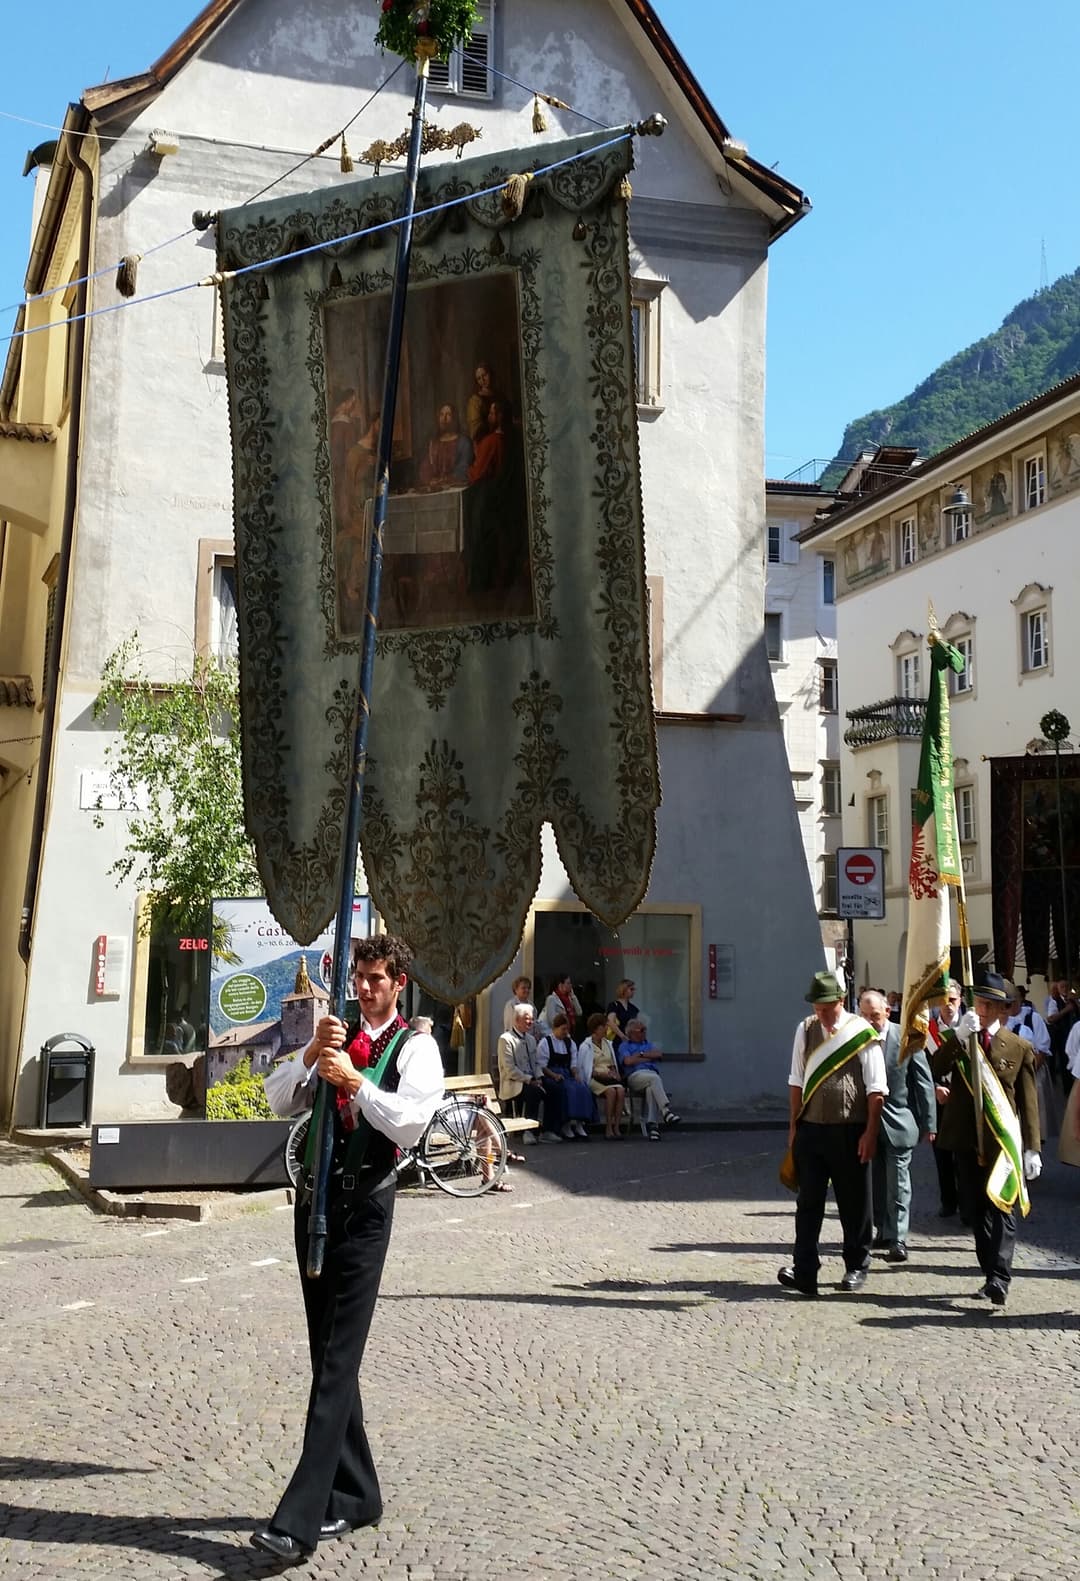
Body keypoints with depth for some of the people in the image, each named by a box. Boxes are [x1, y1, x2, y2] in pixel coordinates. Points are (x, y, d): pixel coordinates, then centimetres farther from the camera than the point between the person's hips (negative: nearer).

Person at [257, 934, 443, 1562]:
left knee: (338, 1360, -9)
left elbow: (409, 1122, -16)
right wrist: (313, 1051, -9)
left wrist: (354, 1080, -17)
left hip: (364, 1209, -7)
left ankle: (300, 1518, -10)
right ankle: (355, 1495, 25)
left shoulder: (416, 1047, -2)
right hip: (315, 1202, 7)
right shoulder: (337, 1039, 15)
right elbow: (280, 1098, 6)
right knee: (327, 1356, 12)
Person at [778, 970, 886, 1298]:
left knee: (854, 1202, 9)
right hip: (811, 1128, 3)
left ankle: (856, 1267, 25)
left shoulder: (862, 1034, -9)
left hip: (850, 1131, -3)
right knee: (808, 1201, 2)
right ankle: (803, 1268, 4)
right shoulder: (805, 1030, 3)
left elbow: (876, 1089, -7)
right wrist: (794, 1126, 10)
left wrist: (870, 1133, -10)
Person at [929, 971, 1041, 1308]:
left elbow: (1028, 1103, 3)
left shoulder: (1019, 1048, 2)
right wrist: (959, 1036, -20)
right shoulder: (957, 1041, 7)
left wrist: (1031, 1149, -1)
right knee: (975, 1210, 8)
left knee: (1001, 1209, -8)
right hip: (967, 1140, 3)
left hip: (1002, 1141, -3)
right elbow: (934, 1071, -11)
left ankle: (999, 1278, -11)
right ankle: (992, 1273, 18)